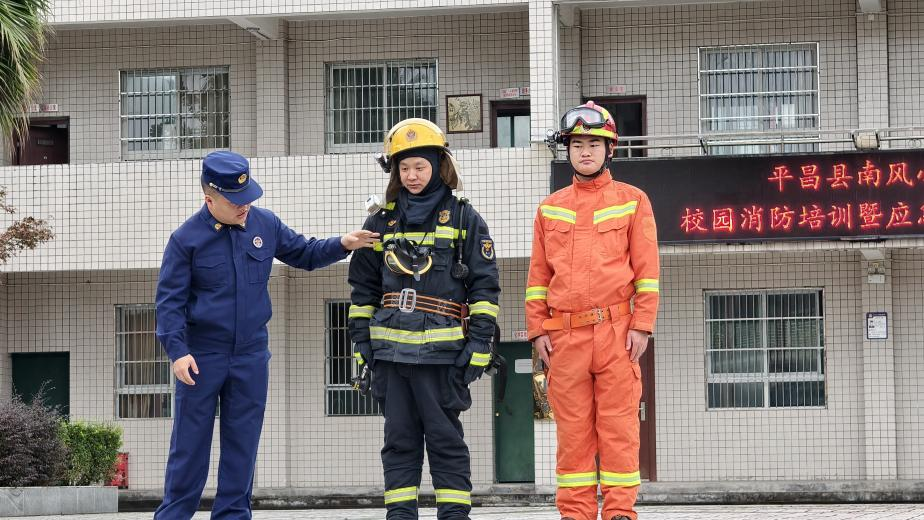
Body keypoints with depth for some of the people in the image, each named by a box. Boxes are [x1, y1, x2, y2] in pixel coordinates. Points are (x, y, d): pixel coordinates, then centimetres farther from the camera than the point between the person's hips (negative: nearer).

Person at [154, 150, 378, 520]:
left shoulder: (265, 224, 3)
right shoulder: (186, 238, -8)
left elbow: (304, 253, 18)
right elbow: (169, 299, -6)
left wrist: (342, 245, 1)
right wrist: (177, 350, -16)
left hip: (251, 354, 3)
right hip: (201, 357, -3)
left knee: (243, 440, 7)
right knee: (190, 441, 0)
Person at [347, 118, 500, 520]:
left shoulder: (464, 219, 4)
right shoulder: (381, 222, 13)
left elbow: (485, 286, 2)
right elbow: (363, 287, 17)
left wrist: (479, 343, -6)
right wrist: (362, 341, 8)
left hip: (441, 351, -4)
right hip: (390, 348, 4)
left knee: (445, 437, -1)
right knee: (399, 439, 7)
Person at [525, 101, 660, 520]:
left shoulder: (632, 200, 7)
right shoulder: (550, 208, 14)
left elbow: (647, 268, 2)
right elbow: (538, 273, 14)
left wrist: (641, 325, -6)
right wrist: (537, 329, 4)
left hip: (617, 330, -2)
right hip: (564, 335, 3)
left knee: (618, 425, -3)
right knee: (572, 429, 3)